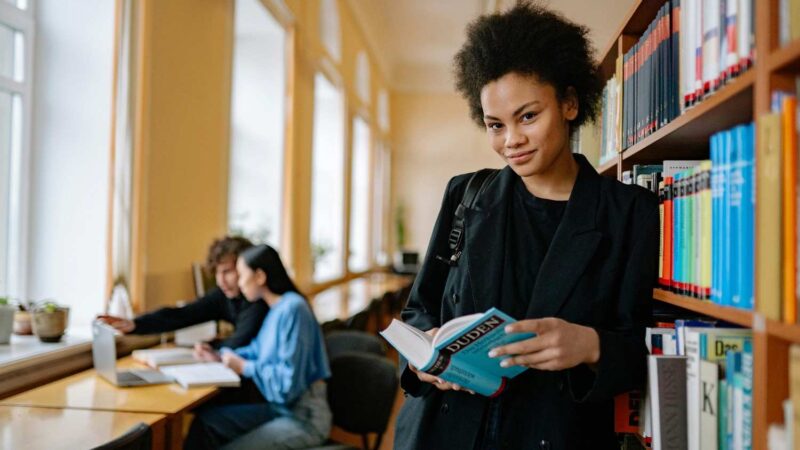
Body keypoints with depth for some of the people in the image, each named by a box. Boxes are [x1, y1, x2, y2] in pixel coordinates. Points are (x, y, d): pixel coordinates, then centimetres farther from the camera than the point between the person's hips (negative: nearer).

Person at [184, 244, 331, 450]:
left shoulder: (293, 309, -21)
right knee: (205, 419, 3)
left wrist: (245, 368, -12)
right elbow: (259, 352, 22)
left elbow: (288, 383, -23)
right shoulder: (277, 308, 8)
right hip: (280, 408, 9)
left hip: (304, 418, -9)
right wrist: (220, 356, 11)